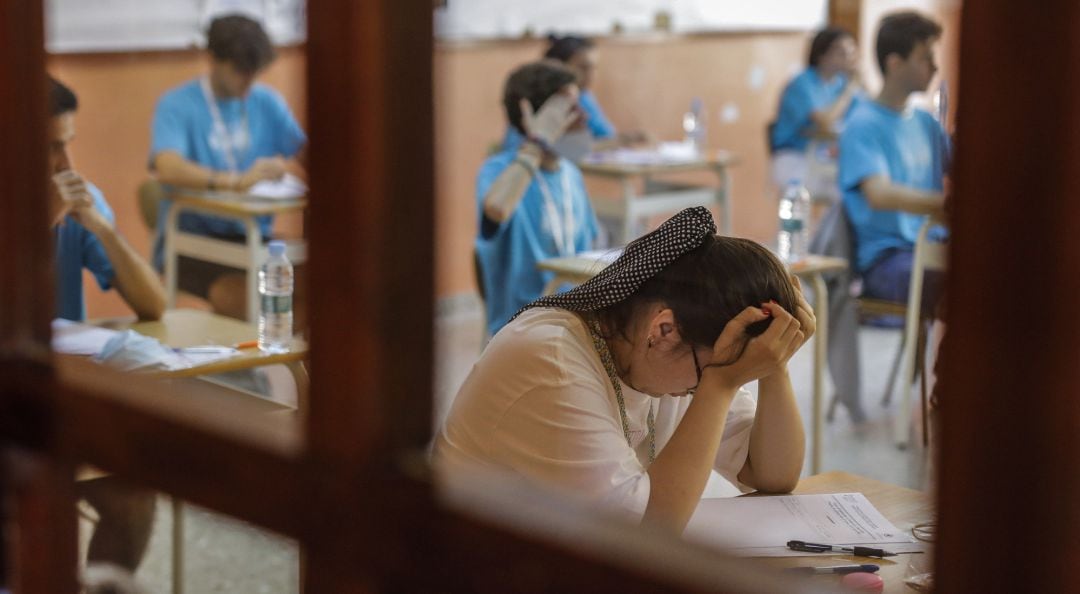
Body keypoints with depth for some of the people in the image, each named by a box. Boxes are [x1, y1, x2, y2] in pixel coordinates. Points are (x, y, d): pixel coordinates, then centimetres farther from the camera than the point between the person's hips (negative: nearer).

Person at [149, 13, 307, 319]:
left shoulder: (266, 102, 11)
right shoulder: (177, 105, -7)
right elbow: (167, 168, -24)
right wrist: (238, 181, -38)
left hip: (252, 237, 5)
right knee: (243, 295, -32)